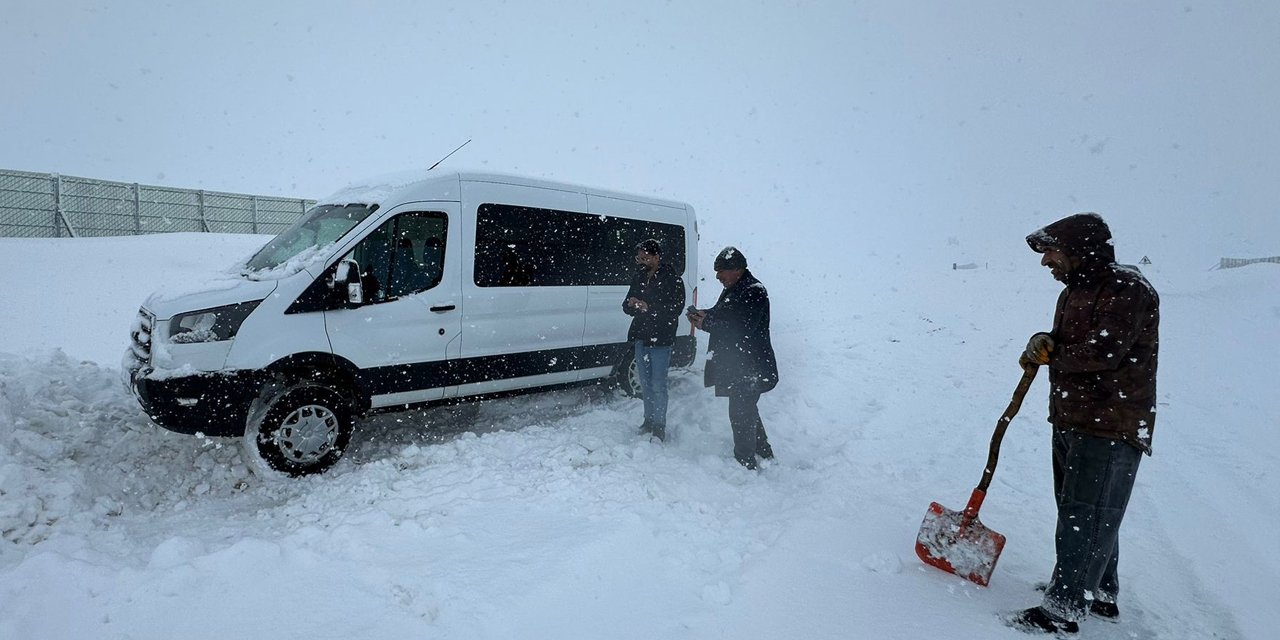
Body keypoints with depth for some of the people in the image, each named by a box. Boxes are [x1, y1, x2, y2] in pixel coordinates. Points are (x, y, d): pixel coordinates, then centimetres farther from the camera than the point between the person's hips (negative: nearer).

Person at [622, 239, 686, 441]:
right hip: (641, 337, 7)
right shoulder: (638, 277, 10)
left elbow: (674, 309, -16)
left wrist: (648, 307, -24)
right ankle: (649, 422, 28)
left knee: (658, 385, -3)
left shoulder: (673, 280, -9)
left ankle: (659, 426, 9)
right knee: (645, 383, 15)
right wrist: (632, 305, -12)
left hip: (661, 339, -6)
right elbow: (626, 306, 11)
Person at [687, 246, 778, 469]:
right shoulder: (733, 288, 11)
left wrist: (706, 324, -20)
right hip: (736, 365, 10)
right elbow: (723, 314, 21)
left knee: (740, 413, -3)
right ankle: (765, 453, 38)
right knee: (747, 410, 21)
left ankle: (745, 462, 12)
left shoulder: (754, 292, -20)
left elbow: (742, 328, -27)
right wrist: (705, 315, 0)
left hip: (749, 369, -10)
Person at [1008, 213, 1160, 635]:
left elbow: (1104, 352, -25)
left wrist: (1050, 354, -10)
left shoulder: (1127, 289, -15)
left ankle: (1062, 609, 2)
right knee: (1083, 513, 19)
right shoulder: (1074, 292, 14)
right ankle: (1100, 594, 35)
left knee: (1087, 517, -5)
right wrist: (1046, 343, -3)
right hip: (1070, 422, 10)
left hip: (1112, 427, -9)